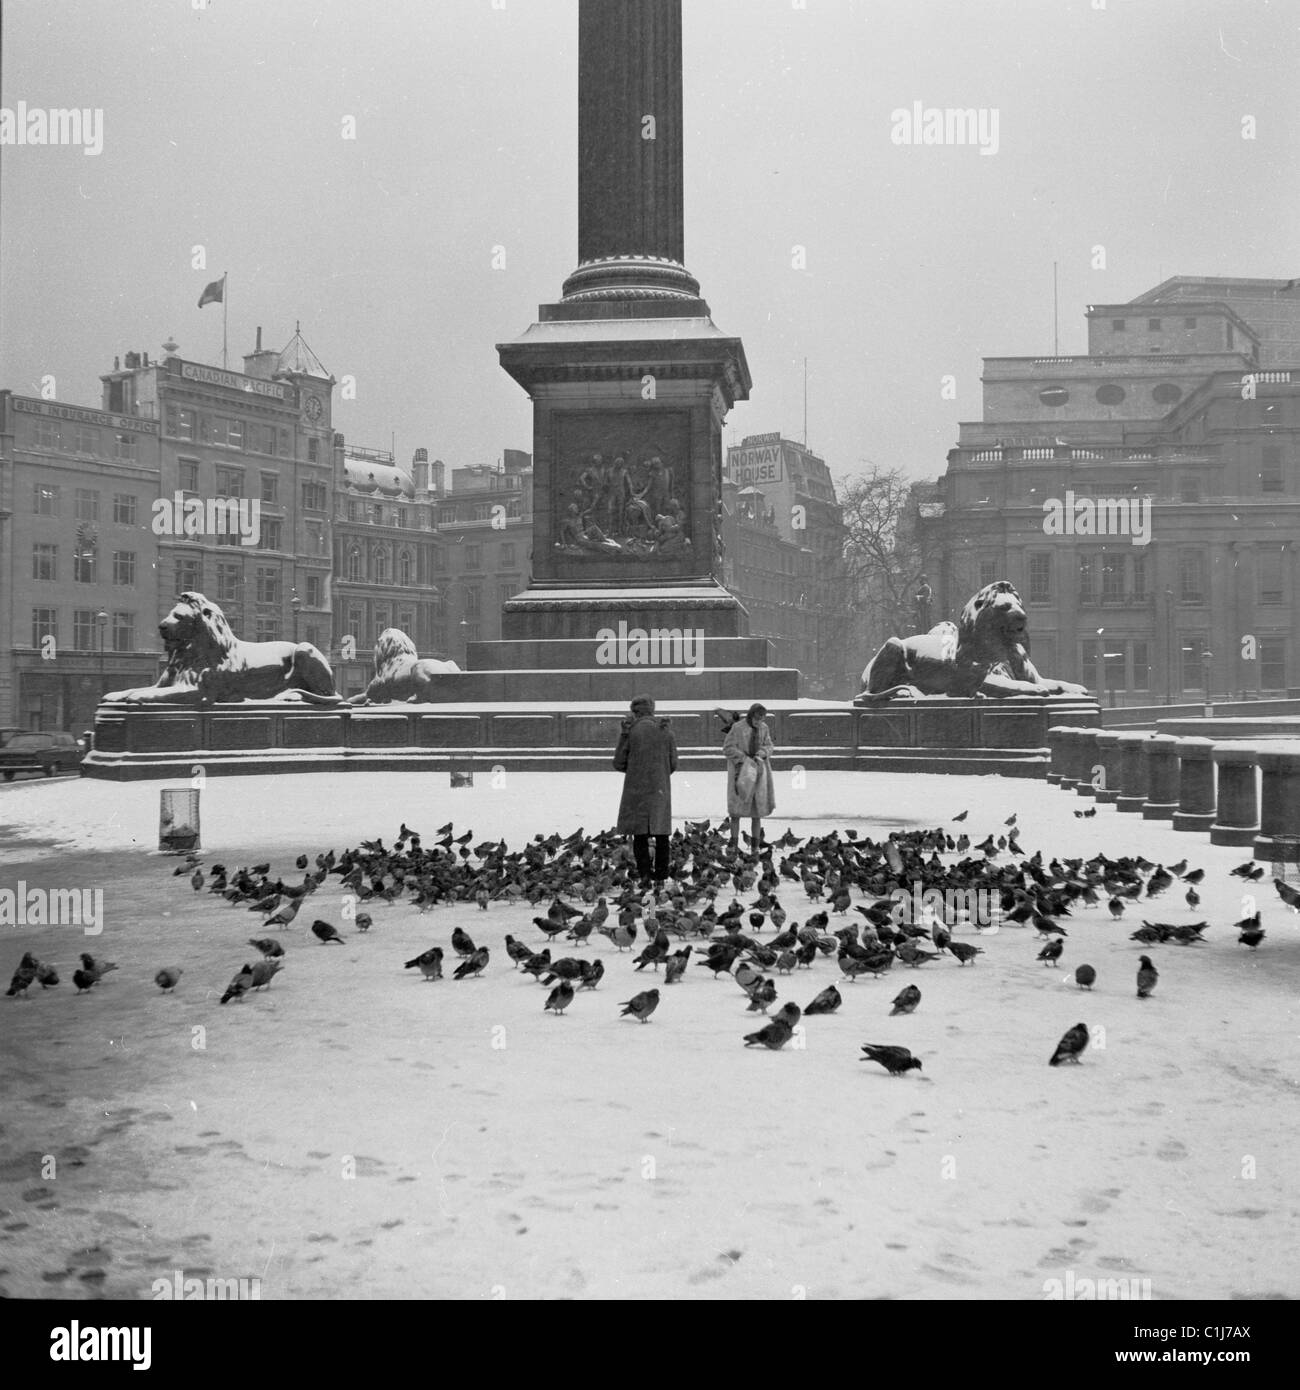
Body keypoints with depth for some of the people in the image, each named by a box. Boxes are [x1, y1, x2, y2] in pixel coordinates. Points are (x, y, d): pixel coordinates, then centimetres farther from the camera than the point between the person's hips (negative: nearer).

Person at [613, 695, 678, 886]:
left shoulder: (630, 732, -7)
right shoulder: (666, 732, 2)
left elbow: (618, 764, -2)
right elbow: (673, 764, 6)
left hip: (637, 789, -2)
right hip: (661, 789, 2)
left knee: (640, 833, 5)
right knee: (661, 832, 8)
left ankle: (644, 872, -5)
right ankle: (661, 875, 8)